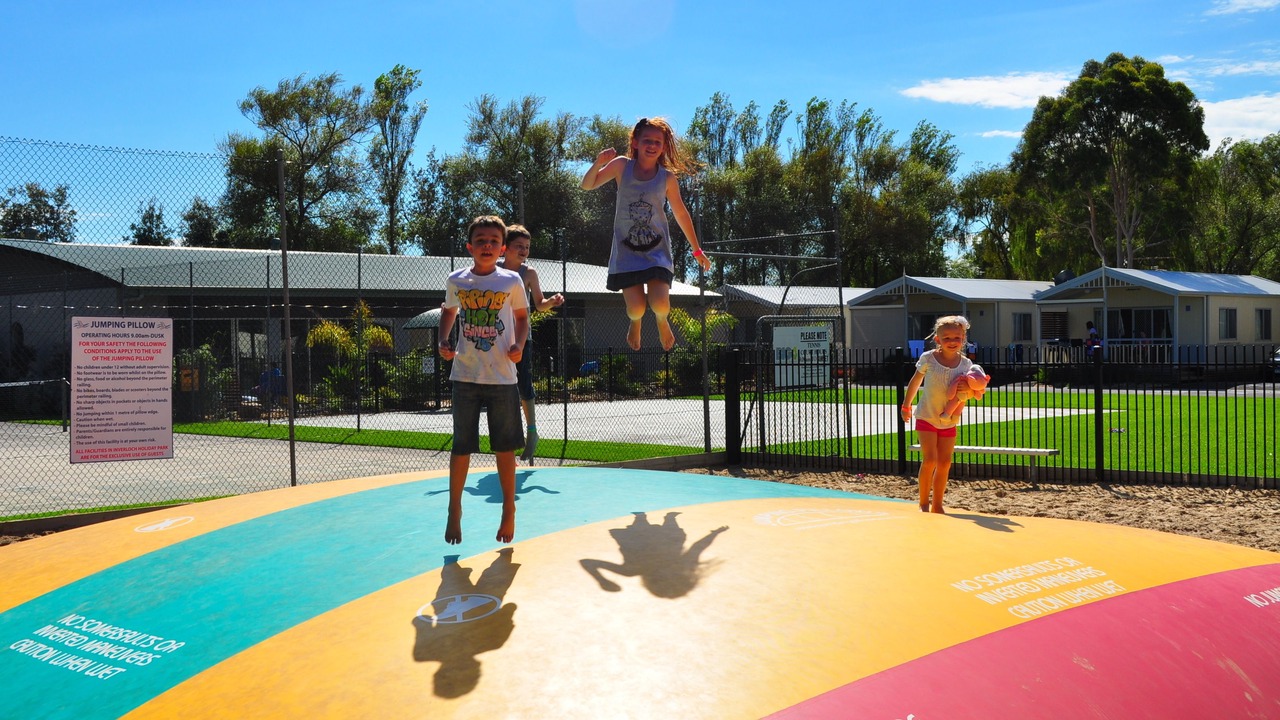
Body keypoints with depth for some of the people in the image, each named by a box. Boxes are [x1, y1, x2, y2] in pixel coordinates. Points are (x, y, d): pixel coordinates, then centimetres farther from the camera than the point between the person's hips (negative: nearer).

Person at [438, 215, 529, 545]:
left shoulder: (512, 282, -1)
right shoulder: (456, 281, 2)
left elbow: (522, 315, 12)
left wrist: (519, 345, -5)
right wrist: (443, 341, 2)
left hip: (503, 377, 0)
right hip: (465, 376, 1)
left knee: (505, 447, 6)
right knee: (461, 447, 3)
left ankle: (509, 511, 22)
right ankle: (454, 511, 19)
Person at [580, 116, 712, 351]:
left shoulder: (667, 177, -1)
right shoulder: (622, 165, -2)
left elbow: (681, 214, 8)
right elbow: (587, 185, -1)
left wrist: (697, 250, 13)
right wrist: (599, 162, -20)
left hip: (657, 249, 0)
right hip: (627, 249, 0)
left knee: (660, 303, -18)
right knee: (636, 308, -9)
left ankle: (662, 321, 21)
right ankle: (635, 323, 31)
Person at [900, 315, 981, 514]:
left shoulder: (966, 364, -4)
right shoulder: (928, 358, -11)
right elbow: (915, 381, 3)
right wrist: (906, 406, 10)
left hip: (949, 421, 4)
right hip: (927, 417, -4)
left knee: (945, 463, 8)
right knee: (930, 459, -14)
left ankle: (937, 505, 19)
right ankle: (923, 503, -1)